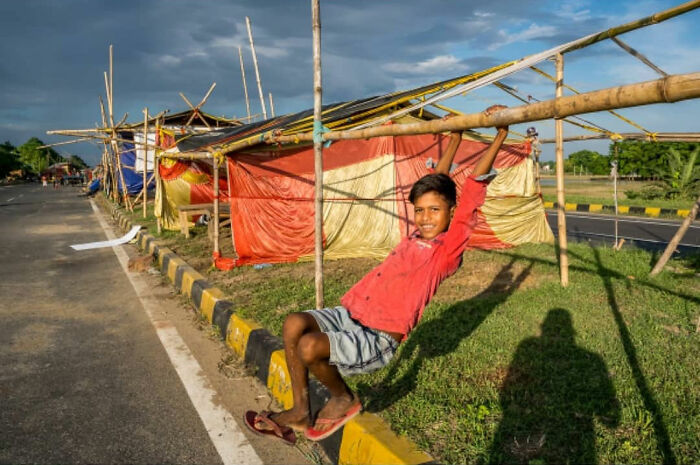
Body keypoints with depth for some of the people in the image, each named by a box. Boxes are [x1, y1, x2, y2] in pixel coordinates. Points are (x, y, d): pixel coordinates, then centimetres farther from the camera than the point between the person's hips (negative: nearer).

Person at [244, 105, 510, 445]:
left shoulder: (448, 249, -7)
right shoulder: (417, 236, 12)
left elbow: (474, 189, -13)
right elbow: (436, 181, 21)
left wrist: (501, 133, -15)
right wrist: (455, 135, 28)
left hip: (378, 338, -7)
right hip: (352, 313, 7)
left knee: (309, 347, -27)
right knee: (294, 324, -15)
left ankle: (344, 399, 5)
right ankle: (300, 413, 0)